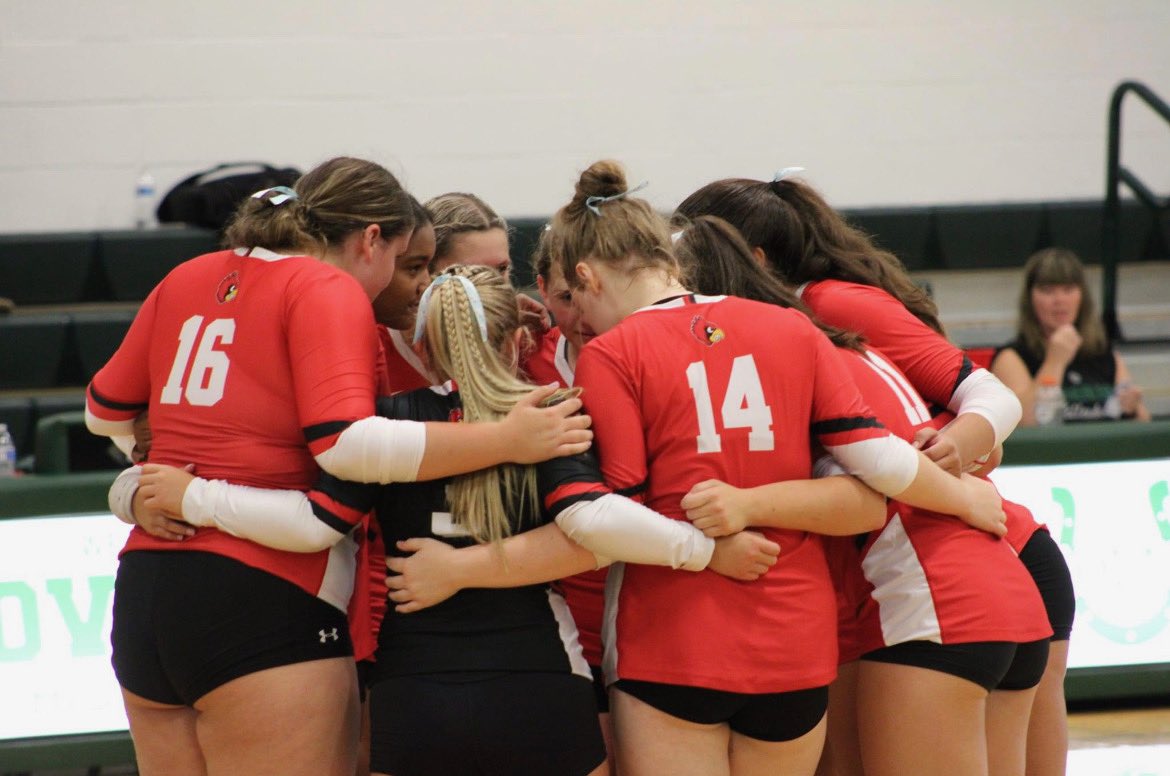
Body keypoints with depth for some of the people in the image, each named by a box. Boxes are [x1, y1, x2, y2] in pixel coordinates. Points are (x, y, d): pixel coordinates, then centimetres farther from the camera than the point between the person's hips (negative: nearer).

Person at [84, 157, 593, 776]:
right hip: (261, 598, -7)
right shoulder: (328, 291, -5)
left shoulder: (185, 280, 15)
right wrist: (507, 440, -16)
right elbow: (345, 443, -19)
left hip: (142, 590, 8)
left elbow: (105, 411, 24)